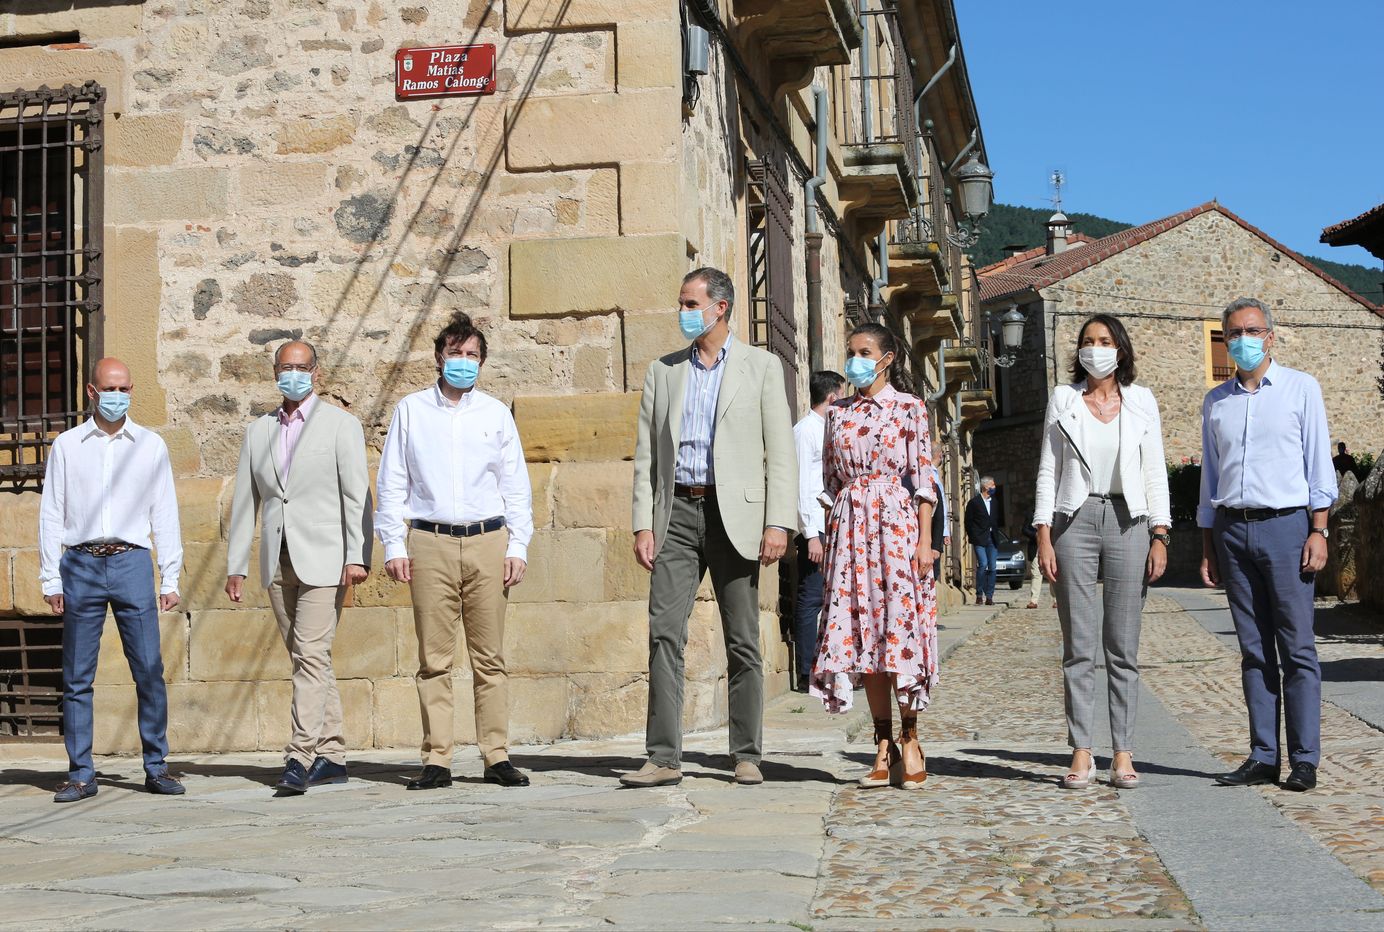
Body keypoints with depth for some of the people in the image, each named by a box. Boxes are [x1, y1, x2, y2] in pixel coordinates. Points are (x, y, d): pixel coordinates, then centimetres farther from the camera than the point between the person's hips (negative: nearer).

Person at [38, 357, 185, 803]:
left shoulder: (151, 446, 10)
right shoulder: (66, 446, 9)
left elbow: (165, 515, 11)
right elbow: (51, 515, 9)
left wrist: (170, 579, 6)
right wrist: (50, 579, 3)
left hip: (132, 564, 0)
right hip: (81, 565, 0)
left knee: (149, 670, -4)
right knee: (77, 677, 2)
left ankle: (156, 767, 5)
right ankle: (81, 774, 9)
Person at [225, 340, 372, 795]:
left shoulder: (340, 424, 2)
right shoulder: (258, 431, 15)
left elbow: (357, 496, -4)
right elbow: (245, 501, 14)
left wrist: (358, 557, -14)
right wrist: (236, 565, 9)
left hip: (323, 559, -5)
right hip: (278, 562, 5)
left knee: (311, 655, -13)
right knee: (307, 660, 7)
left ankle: (300, 758, -15)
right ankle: (331, 756, 13)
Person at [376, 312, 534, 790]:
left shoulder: (496, 413, 13)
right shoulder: (411, 410, 11)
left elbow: (516, 485, 13)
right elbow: (391, 483, 10)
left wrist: (518, 547, 4)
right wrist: (393, 545, 1)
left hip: (487, 541, 1)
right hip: (430, 542, -1)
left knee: (490, 656, 0)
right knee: (434, 659, -2)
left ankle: (497, 756, 4)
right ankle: (437, 760, 2)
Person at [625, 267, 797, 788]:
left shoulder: (761, 367, 6)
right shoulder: (663, 372, 14)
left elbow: (780, 452, 0)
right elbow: (646, 455, 12)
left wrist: (778, 524, -9)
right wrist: (642, 524, 2)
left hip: (734, 513, -2)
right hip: (678, 512, 2)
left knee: (742, 641, 2)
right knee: (664, 632, -7)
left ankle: (747, 755, 11)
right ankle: (664, 758, -5)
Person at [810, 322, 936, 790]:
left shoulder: (909, 407, 1)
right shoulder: (838, 412, 13)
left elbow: (923, 475, -3)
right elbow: (832, 477, 15)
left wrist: (925, 539, -10)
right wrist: (828, 534, 9)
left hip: (896, 522, -4)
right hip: (851, 526, 4)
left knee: (900, 625, -7)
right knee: (862, 629, 1)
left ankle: (909, 741, 2)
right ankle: (884, 745, 6)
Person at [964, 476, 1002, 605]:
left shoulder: (994, 502, 16)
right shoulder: (973, 502, -1)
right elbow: (968, 522, 0)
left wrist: (996, 535, 12)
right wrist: (972, 538, -3)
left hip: (992, 539, 5)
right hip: (980, 539, -5)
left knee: (992, 567, 1)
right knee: (983, 564, -18)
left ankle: (989, 596, 5)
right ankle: (979, 595, -9)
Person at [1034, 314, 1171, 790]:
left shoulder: (1141, 402, 9)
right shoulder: (1063, 399, 8)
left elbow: (1155, 473, 8)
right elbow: (1048, 471, 7)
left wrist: (1160, 536, -1)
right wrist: (1044, 536, -2)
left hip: (1127, 522, 0)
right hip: (1074, 520, 0)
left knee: (1123, 648, 1)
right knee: (1078, 647, -2)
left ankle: (1123, 755, 5)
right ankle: (1081, 754, 2)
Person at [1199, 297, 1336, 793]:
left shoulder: (1301, 388, 5)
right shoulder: (1216, 401, 15)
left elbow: (1319, 463, 2)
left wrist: (1318, 531, -7)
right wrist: (1208, 546, 12)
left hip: (1285, 525, -3)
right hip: (1232, 530, 3)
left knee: (1297, 647, -5)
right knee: (1254, 650, 4)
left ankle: (1305, 760, -1)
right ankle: (1263, 757, 7)